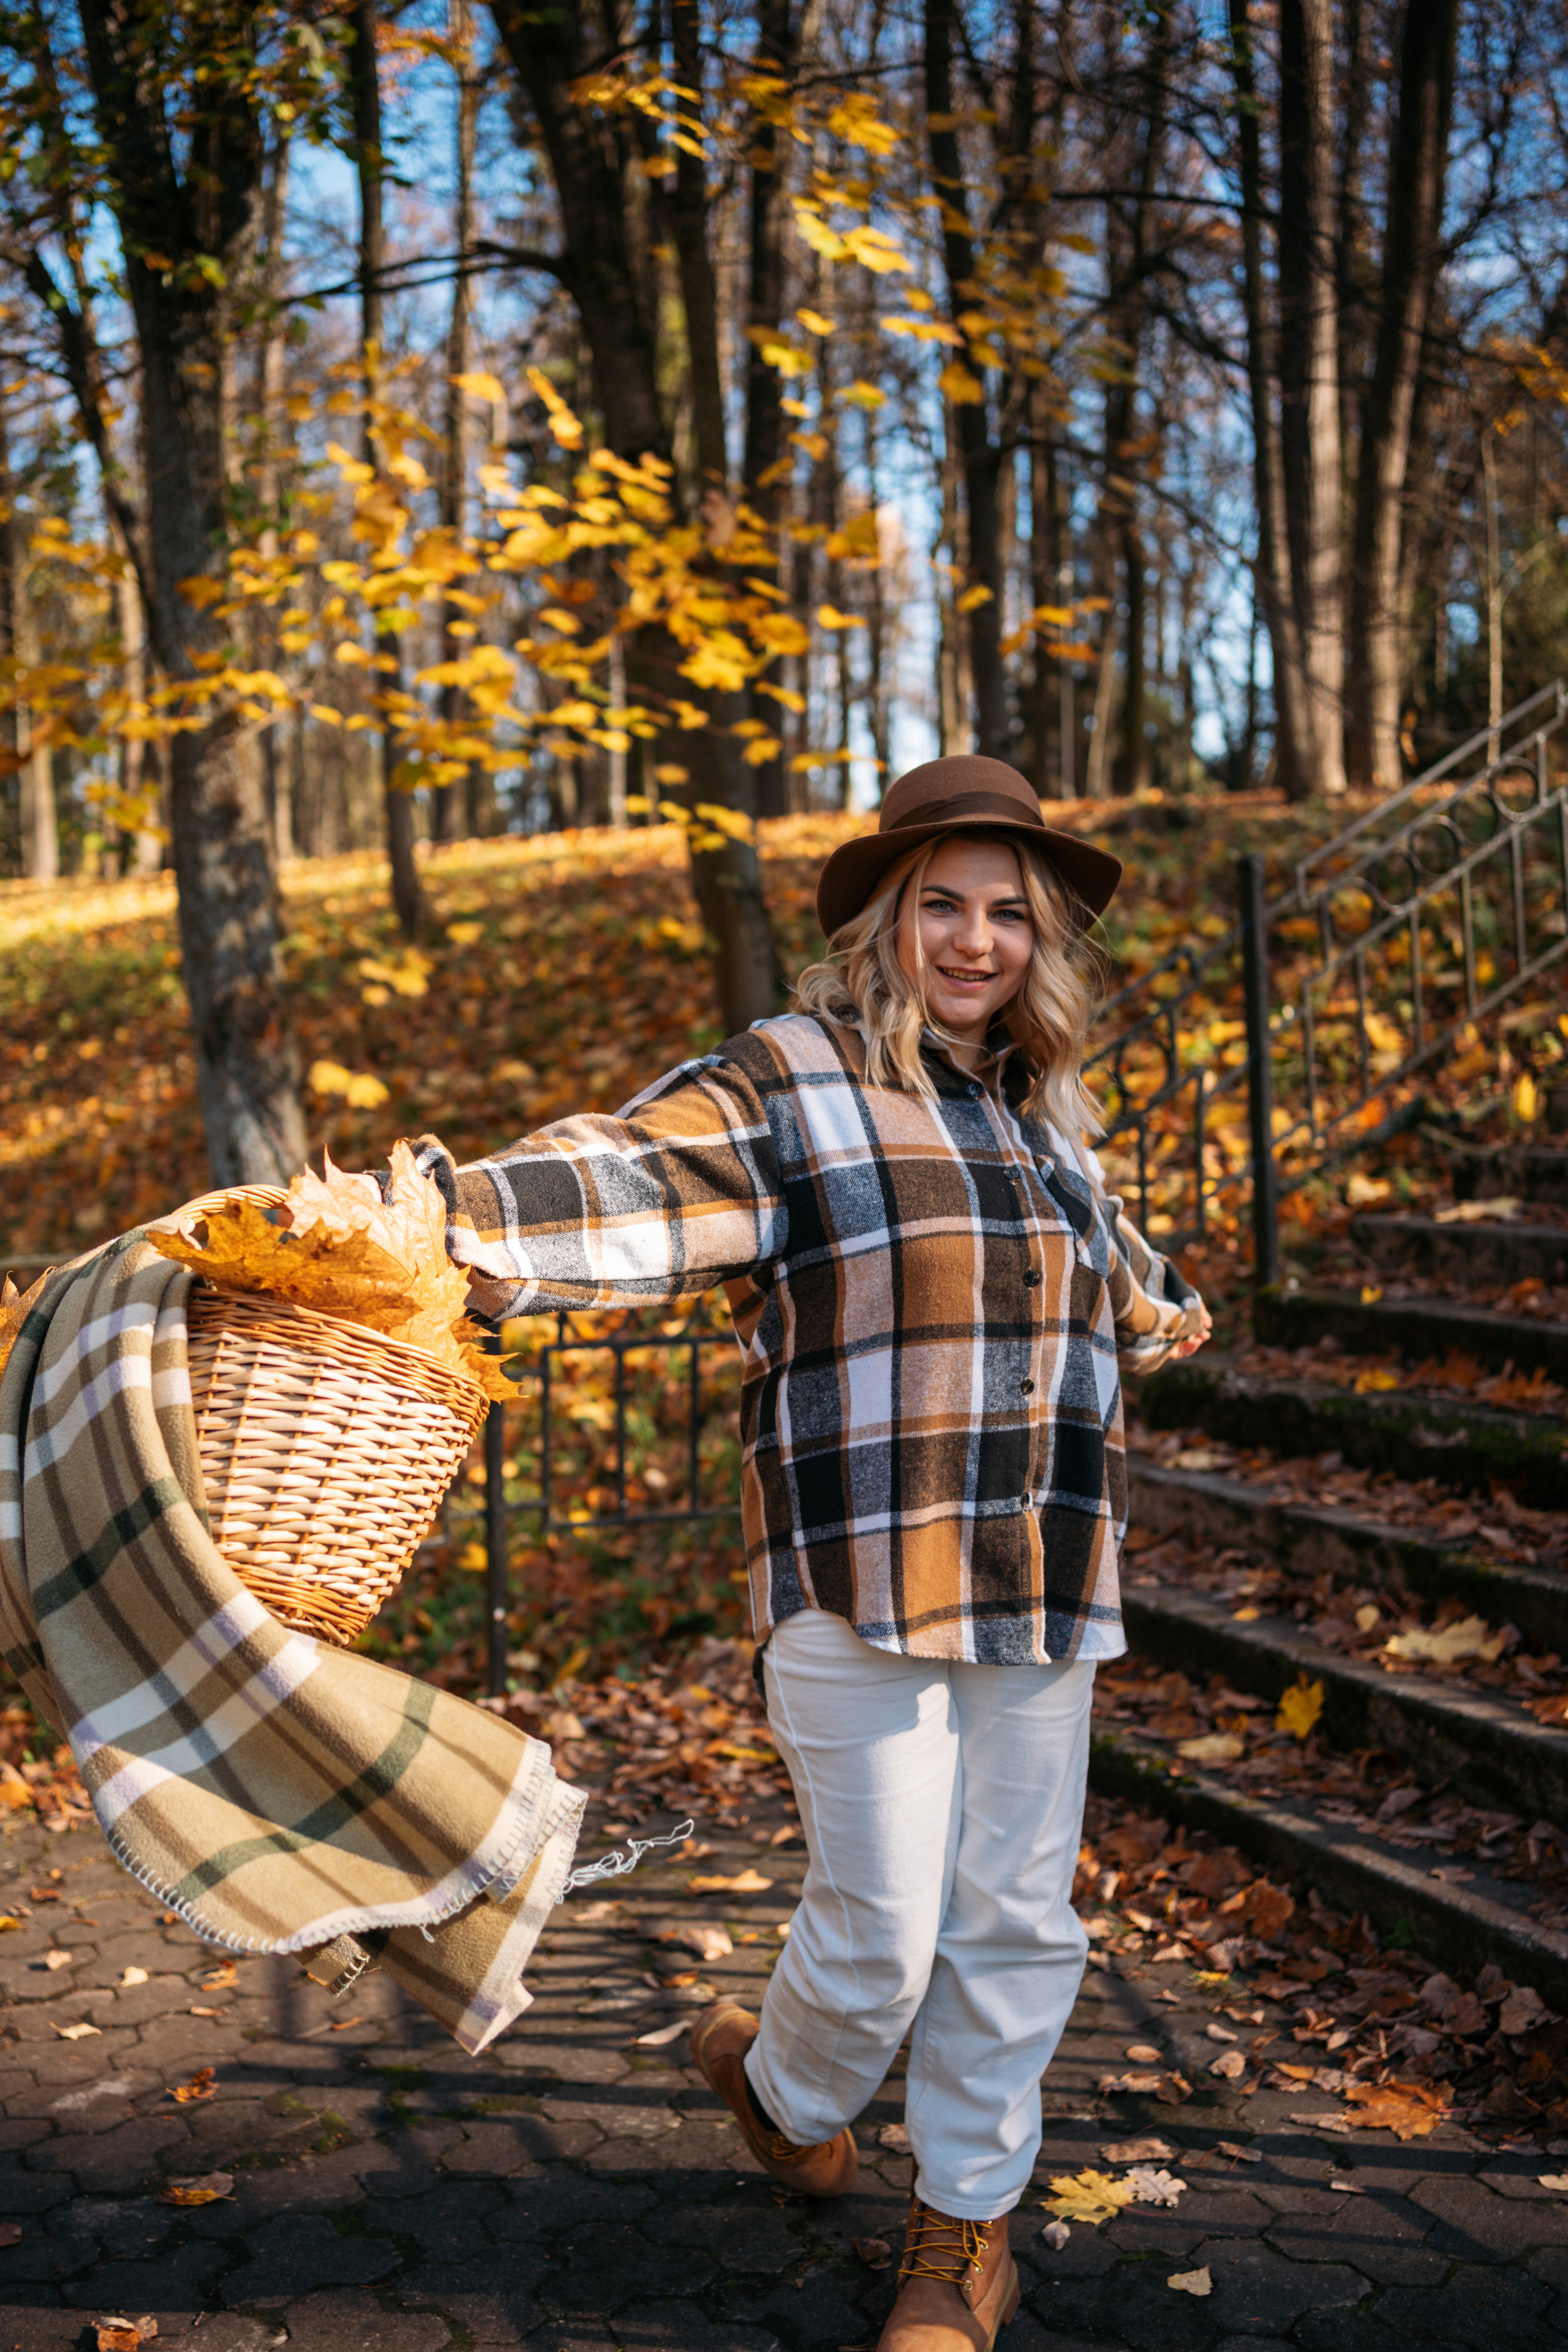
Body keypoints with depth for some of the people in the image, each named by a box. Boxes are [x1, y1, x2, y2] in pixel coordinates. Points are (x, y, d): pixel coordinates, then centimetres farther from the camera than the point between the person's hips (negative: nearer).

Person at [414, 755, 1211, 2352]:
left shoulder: (1044, 1113, 16)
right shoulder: (792, 1085, -6)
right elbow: (631, 1182, -24)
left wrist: (1157, 1310, 58)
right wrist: (448, 1219, -42)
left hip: (1044, 1593, 6)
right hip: (862, 1597, -6)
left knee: (1016, 1924, 11)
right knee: (880, 1934, -1)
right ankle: (788, 2089, 34)